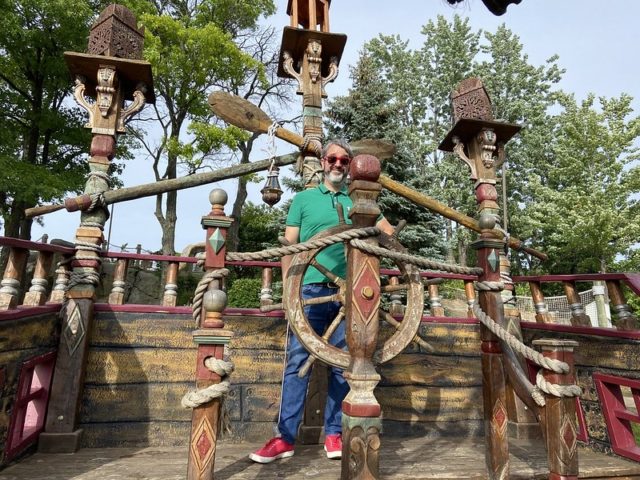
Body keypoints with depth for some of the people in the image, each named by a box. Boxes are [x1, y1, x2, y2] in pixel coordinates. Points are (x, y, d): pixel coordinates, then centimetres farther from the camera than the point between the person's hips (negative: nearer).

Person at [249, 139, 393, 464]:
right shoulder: (304, 198, 10)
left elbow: (388, 232, 15)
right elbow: (289, 245, 6)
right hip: (310, 288, -1)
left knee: (342, 364, 7)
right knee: (297, 361, -2)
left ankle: (334, 434, 20)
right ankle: (286, 437, 8)